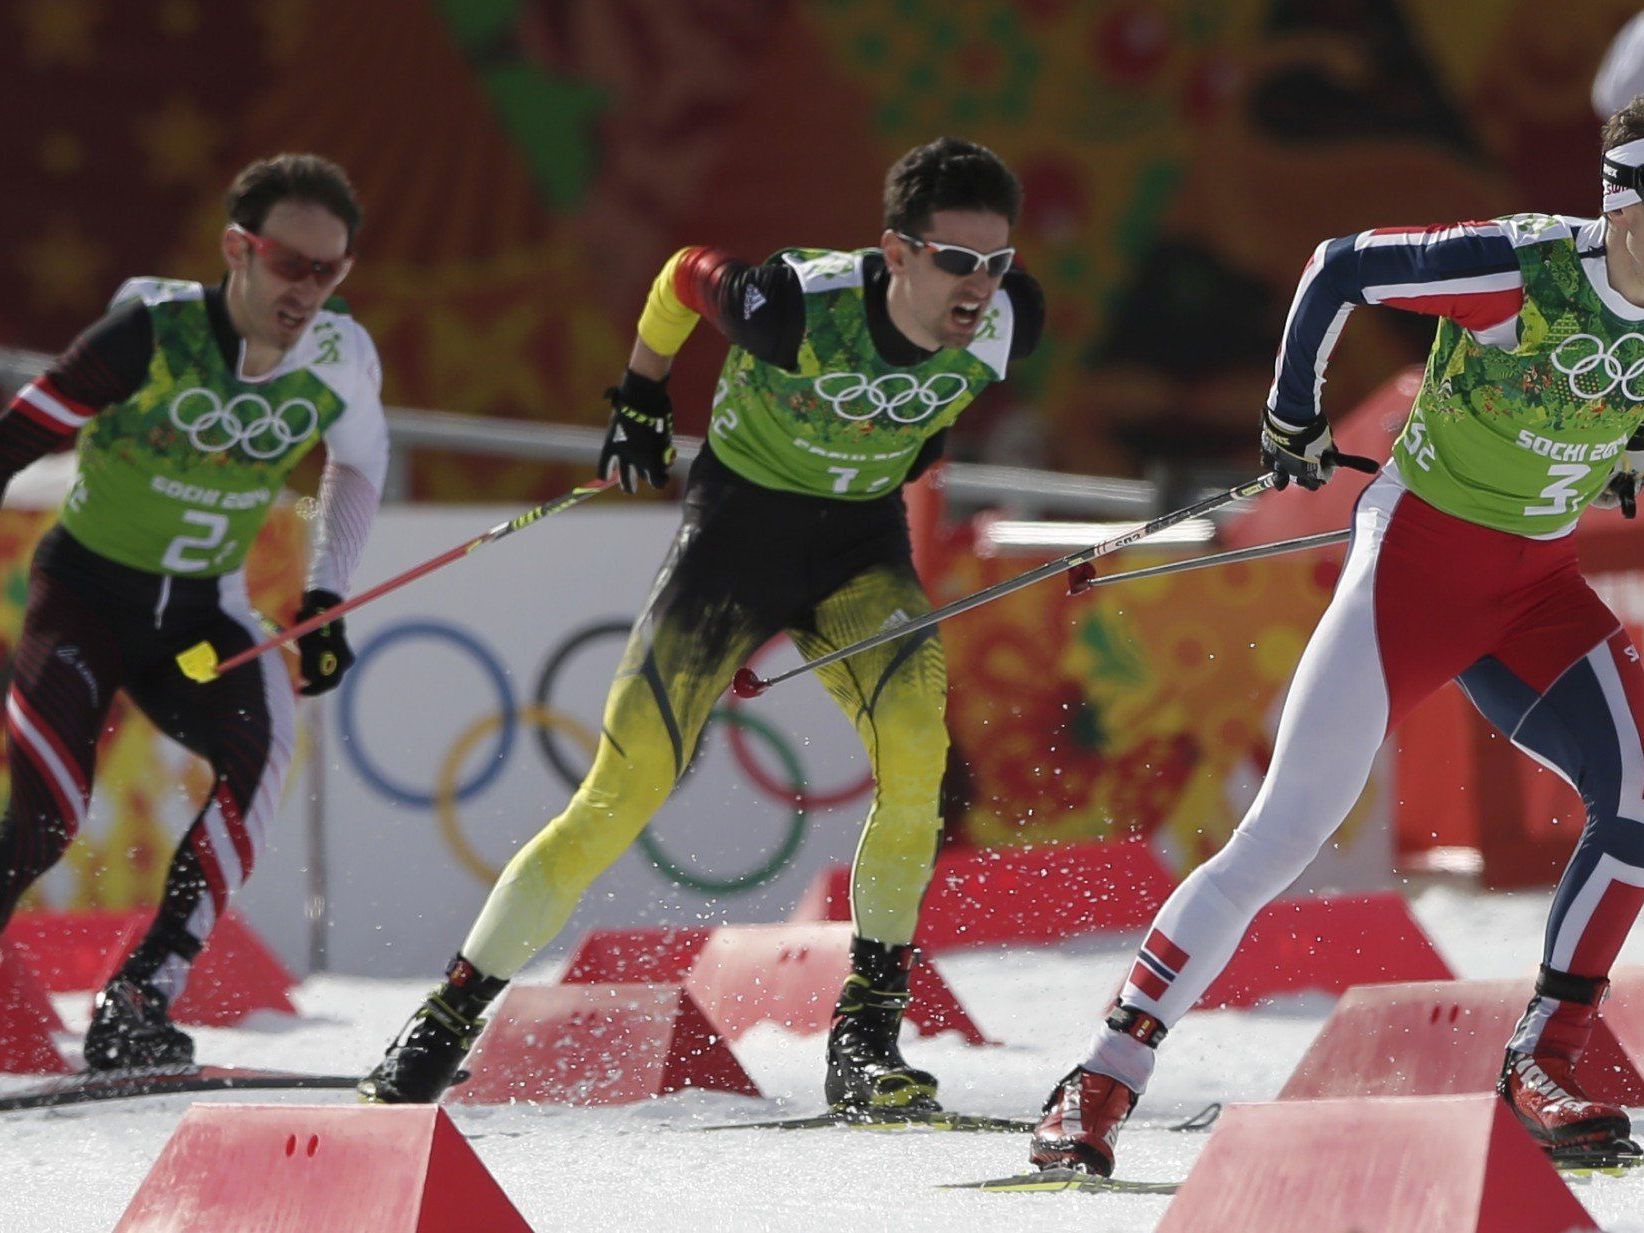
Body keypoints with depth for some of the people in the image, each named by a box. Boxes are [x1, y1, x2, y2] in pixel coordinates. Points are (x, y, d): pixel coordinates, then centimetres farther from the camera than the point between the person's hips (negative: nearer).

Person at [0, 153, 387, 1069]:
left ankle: (142, 998, -25)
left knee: (261, 744, -27)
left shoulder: (341, 356, -9)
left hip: (201, 613, 4)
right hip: (89, 587, -4)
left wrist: (326, 600, 7)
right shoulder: (156, 330, -22)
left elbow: (359, 469, 14)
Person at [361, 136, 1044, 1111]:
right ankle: (448, 1022, 4)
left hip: (862, 538, 3)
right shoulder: (798, 306, -30)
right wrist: (640, 399, 5)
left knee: (916, 751, -25)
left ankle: (868, 1030, -13)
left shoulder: (1008, 323, -19)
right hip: (740, 522, -3)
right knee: (627, 790, -8)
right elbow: (686, 274, -8)